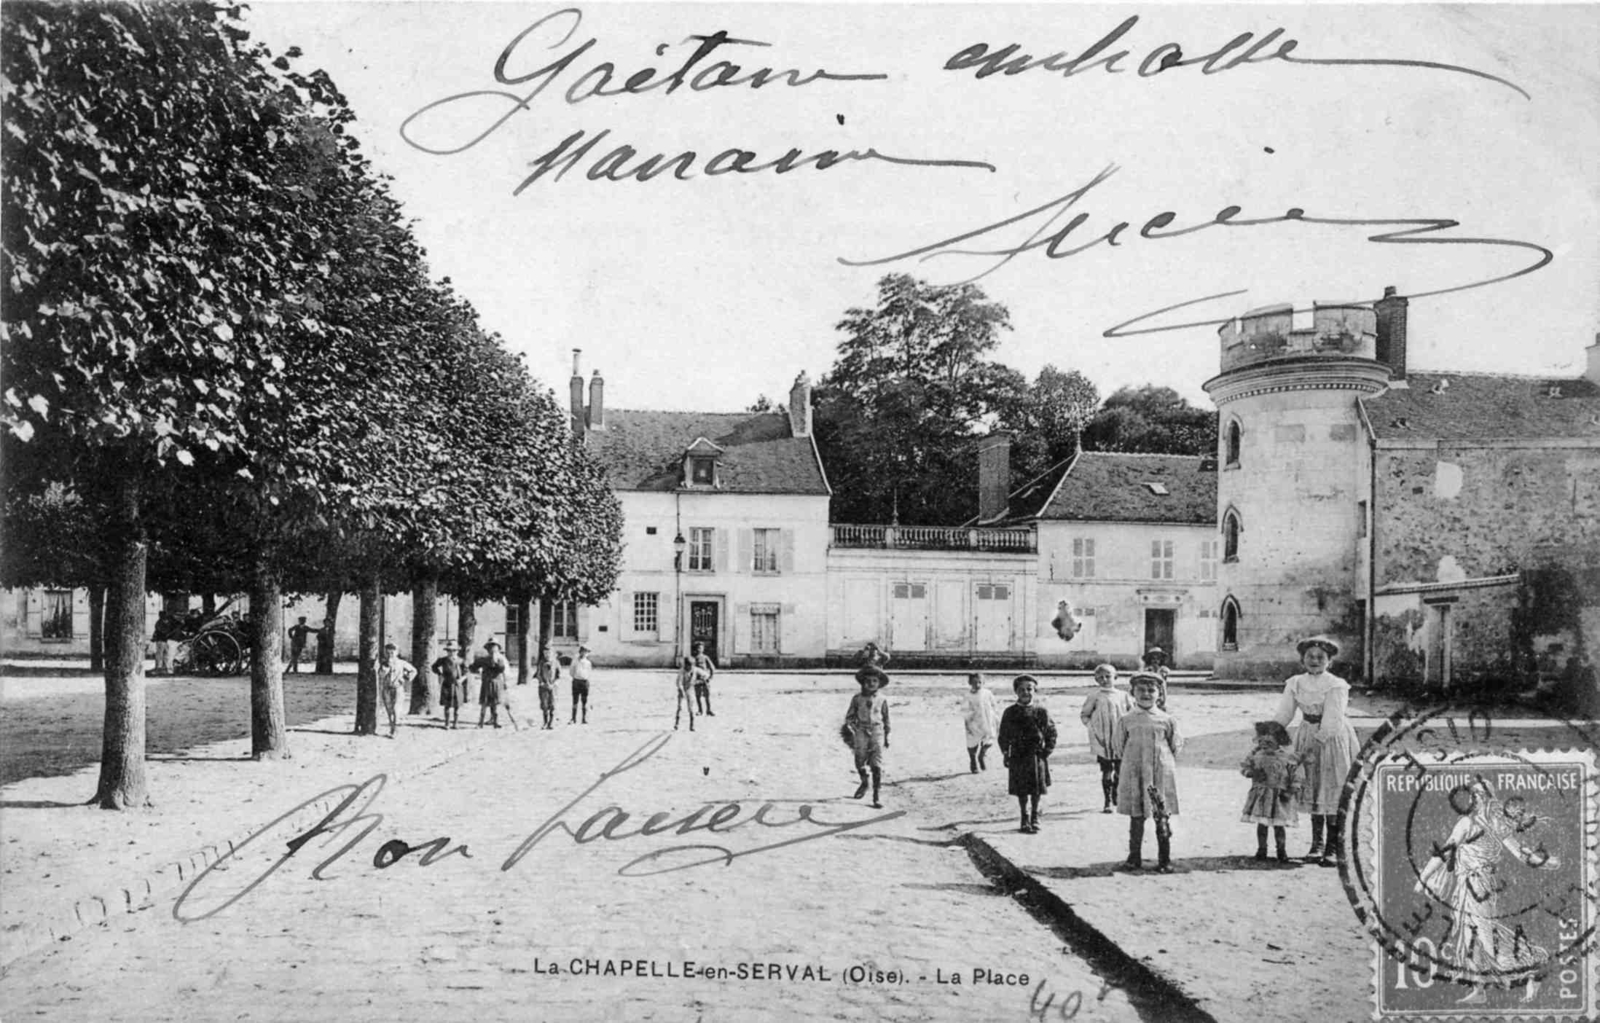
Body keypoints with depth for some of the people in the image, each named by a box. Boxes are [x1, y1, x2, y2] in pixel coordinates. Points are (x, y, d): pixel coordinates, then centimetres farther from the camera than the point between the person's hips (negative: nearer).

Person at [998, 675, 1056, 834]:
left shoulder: (1041, 711, -1)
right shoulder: (1010, 712, 1)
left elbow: (1051, 732, 5)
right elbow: (1003, 736, 6)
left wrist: (1047, 751, -1)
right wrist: (1006, 755, 1)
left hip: (1037, 756, 0)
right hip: (1018, 757, 0)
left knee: (1036, 790, 6)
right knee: (1021, 791, 2)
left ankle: (1034, 818, 20)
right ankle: (1025, 819, 12)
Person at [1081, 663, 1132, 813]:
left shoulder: (1123, 695, 5)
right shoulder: (1094, 697, -1)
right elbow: (1084, 715, 7)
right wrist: (1093, 728, -2)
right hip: (1102, 741, -2)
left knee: (1120, 771, 7)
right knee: (1106, 772, -1)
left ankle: (1117, 798, 25)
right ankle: (1108, 802, 4)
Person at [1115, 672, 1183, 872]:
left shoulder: (1166, 720, 1)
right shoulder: (1126, 720, 2)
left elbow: (1176, 745, 11)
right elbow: (1118, 744, 12)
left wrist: (1164, 764, 10)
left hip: (1161, 775, 0)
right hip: (1134, 776, 1)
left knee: (1162, 818, 1)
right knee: (1136, 818, 4)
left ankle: (1164, 860, 8)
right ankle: (1134, 857, 13)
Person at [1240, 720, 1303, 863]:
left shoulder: (1287, 756, -8)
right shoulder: (1256, 753, -1)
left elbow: (1296, 773, -5)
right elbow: (1244, 766, 3)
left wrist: (1292, 790, -13)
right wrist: (1253, 772, -17)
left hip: (1279, 796, -2)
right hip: (1260, 795, 2)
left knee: (1279, 824, 4)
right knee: (1261, 823, 6)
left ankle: (1282, 850, 19)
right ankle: (1261, 849, 19)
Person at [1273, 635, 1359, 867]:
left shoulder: (1336, 686, -15)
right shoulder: (1295, 684, 0)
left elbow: (1331, 724, -19)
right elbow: (1282, 716, 1)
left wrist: (1314, 744, -22)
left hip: (1333, 739, -5)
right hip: (1308, 737, 5)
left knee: (1333, 791, -4)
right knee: (1313, 790, 9)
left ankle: (1333, 848, 2)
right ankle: (1317, 843, 17)